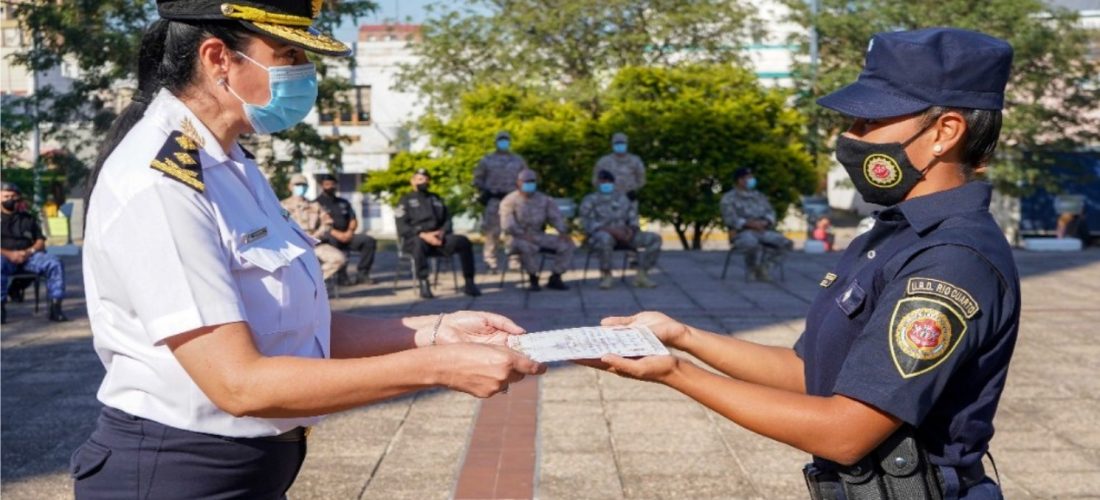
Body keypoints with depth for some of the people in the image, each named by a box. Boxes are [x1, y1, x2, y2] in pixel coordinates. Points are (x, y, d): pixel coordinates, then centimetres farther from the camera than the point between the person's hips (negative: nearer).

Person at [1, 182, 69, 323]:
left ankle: (55, 307, -26)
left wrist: (28, 252, -5)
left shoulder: (28, 218, 26)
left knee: (55, 263, -24)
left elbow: (40, 241, 18)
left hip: (28, 256, 3)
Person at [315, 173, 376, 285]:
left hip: (346, 236, 5)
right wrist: (336, 233, -19)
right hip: (327, 237, -5)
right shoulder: (317, 203, 8)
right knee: (334, 241, -42)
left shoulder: (344, 202, 25)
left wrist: (349, 232, -6)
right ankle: (342, 277, -35)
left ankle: (362, 274, -16)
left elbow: (353, 220, 17)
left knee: (368, 240, -19)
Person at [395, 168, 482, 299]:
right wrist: (423, 235, -18)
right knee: (420, 243, -41)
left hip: (438, 237, 4)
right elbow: (402, 227, -2)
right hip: (414, 239, -4)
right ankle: (424, 285, -42)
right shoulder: (405, 201, 12)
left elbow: (447, 221, 17)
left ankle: (469, 283, -20)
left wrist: (441, 232, -8)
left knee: (463, 241, -22)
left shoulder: (437, 199, 25)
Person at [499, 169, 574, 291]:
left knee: (567, 244, -14)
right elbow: (507, 226, -13)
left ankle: (554, 278, -9)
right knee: (528, 246, -41)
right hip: (518, 238, -5)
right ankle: (533, 279, -21)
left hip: (539, 236, 5)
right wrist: (524, 235, -29)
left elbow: (555, 217, 8)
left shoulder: (544, 200, 13)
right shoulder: (510, 201, -3)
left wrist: (563, 232, -13)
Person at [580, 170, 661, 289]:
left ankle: (642, 275, -16)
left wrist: (632, 230, -12)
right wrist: (612, 230, -23)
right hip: (600, 236, -4)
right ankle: (606, 275, -22)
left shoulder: (623, 198, 18)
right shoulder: (590, 200, 3)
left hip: (623, 236, 5)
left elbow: (633, 219, 14)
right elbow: (588, 224, -10)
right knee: (605, 238, -43)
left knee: (655, 238, -14)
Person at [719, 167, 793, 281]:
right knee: (754, 245, -40)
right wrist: (750, 224, -23)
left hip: (763, 232, 6)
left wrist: (765, 222, -14)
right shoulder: (728, 198, 0)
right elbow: (730, 219, -12)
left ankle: (763, 266, -11)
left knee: (786, 244, -19)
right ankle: (754, 268, -11)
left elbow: (770, 213, 10)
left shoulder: (759, 196, 19)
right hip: (741, 233, -5)